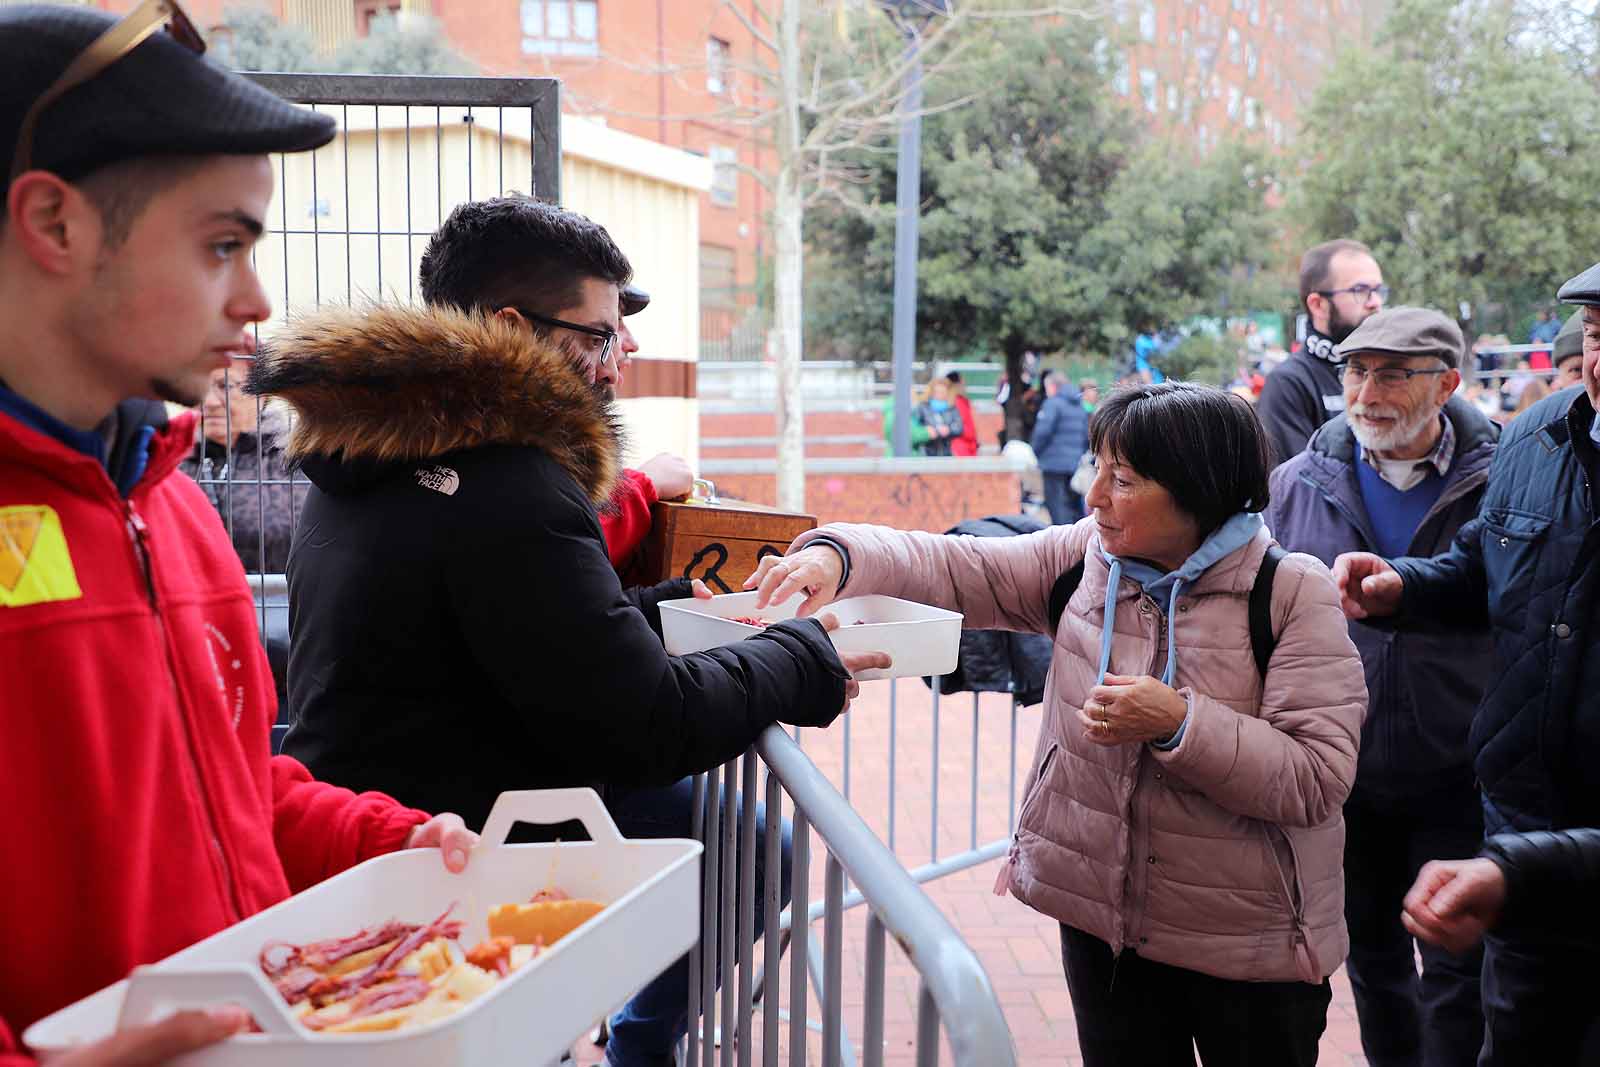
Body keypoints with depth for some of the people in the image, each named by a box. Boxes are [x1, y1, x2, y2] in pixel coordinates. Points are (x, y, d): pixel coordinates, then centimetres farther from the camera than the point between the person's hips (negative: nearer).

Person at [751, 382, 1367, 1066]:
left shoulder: (1294, 593, -14)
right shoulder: (1083, 557, -1)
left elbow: (1319, 779, -18)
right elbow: (949, 568, -3)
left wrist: (1178, 725, -26)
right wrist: (837, 555, -20)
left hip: (1249, 946, -3)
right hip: (1100, 917, 4)